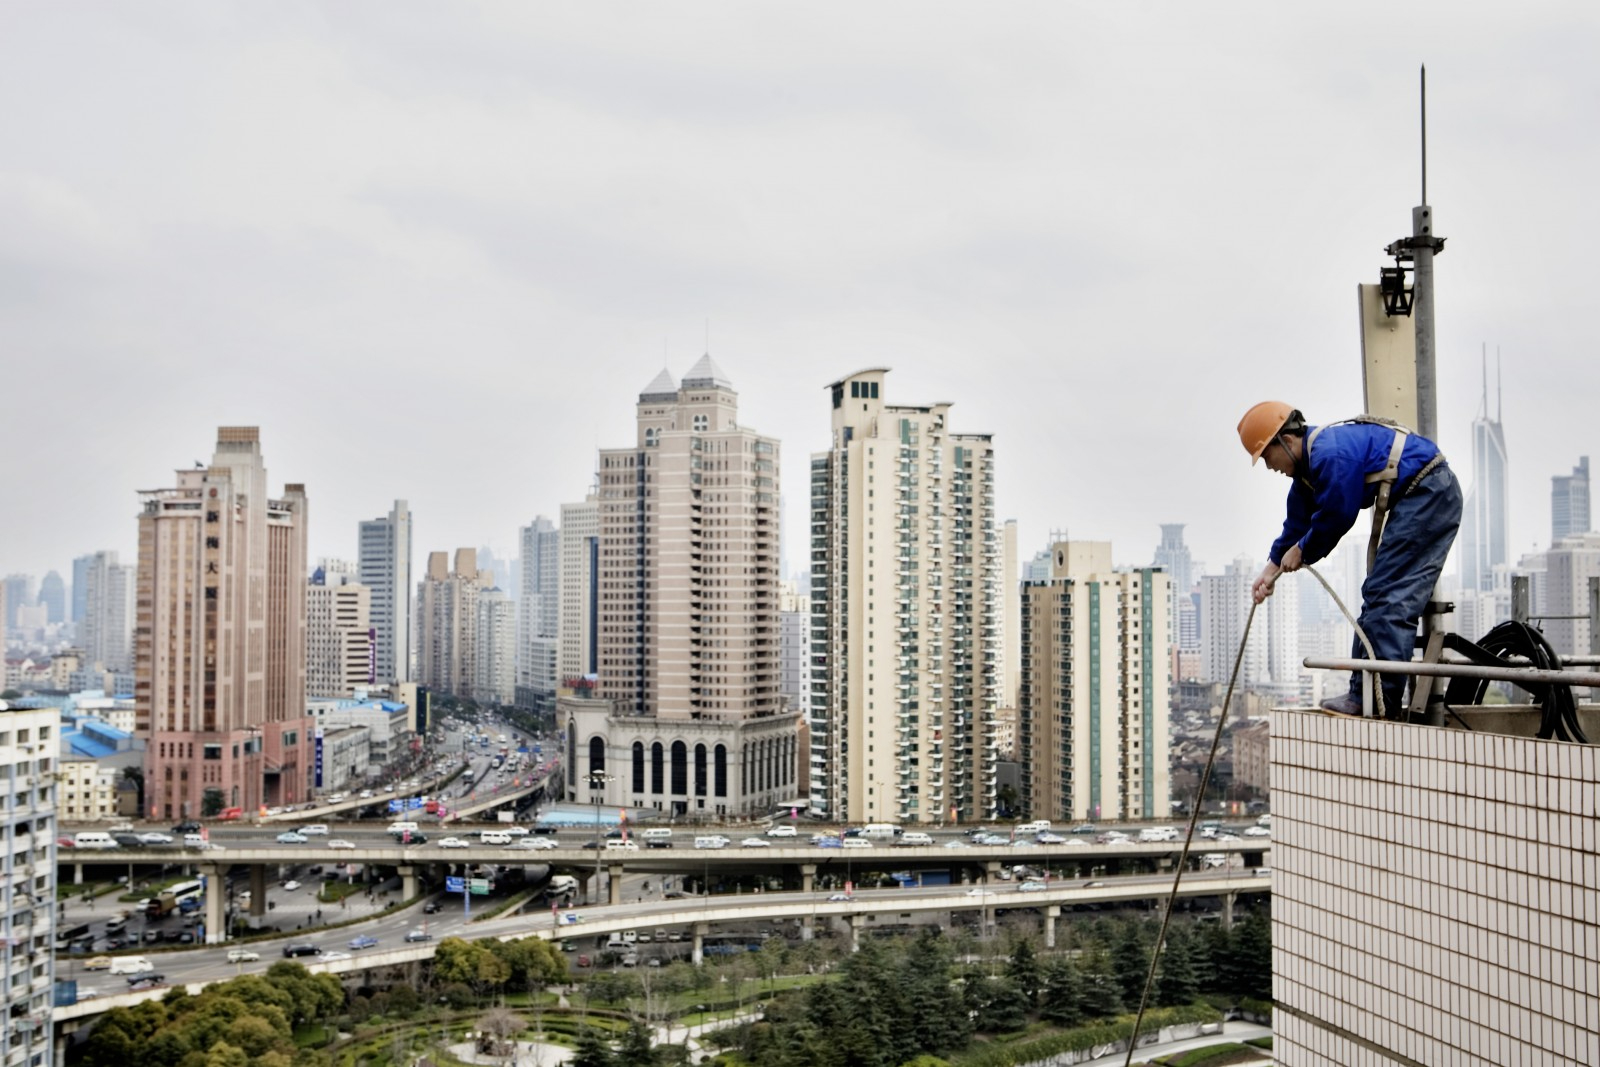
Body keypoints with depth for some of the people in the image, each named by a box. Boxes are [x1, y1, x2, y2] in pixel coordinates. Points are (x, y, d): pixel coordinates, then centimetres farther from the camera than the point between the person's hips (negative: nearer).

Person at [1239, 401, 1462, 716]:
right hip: (1427, 497, 11)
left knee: (1389, 597, -13)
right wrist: (1271, 569, 19)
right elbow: (1297, 522, 19)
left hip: (1429, 493, -11)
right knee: (1380, 594, 10)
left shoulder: (1330, 454, -23)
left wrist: (1302, 551, -2)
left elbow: (1336, 517, -18)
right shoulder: (1308, 464, 12)